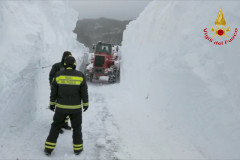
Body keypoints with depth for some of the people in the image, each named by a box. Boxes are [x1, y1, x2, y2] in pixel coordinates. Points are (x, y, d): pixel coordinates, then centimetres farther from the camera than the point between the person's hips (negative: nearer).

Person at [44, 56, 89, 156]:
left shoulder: (58, 75, -7)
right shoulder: (80, 75, -10)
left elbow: (53, 91, -1)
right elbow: (84, 92, -5)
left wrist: (52, 103, 11)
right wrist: (85, 104, 7)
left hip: (61, 107, 1)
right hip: (76, 107, -1)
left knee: (56, 126, 16)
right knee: (77, 127, 17)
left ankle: (49, 148, 17)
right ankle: (77, 148, 24)